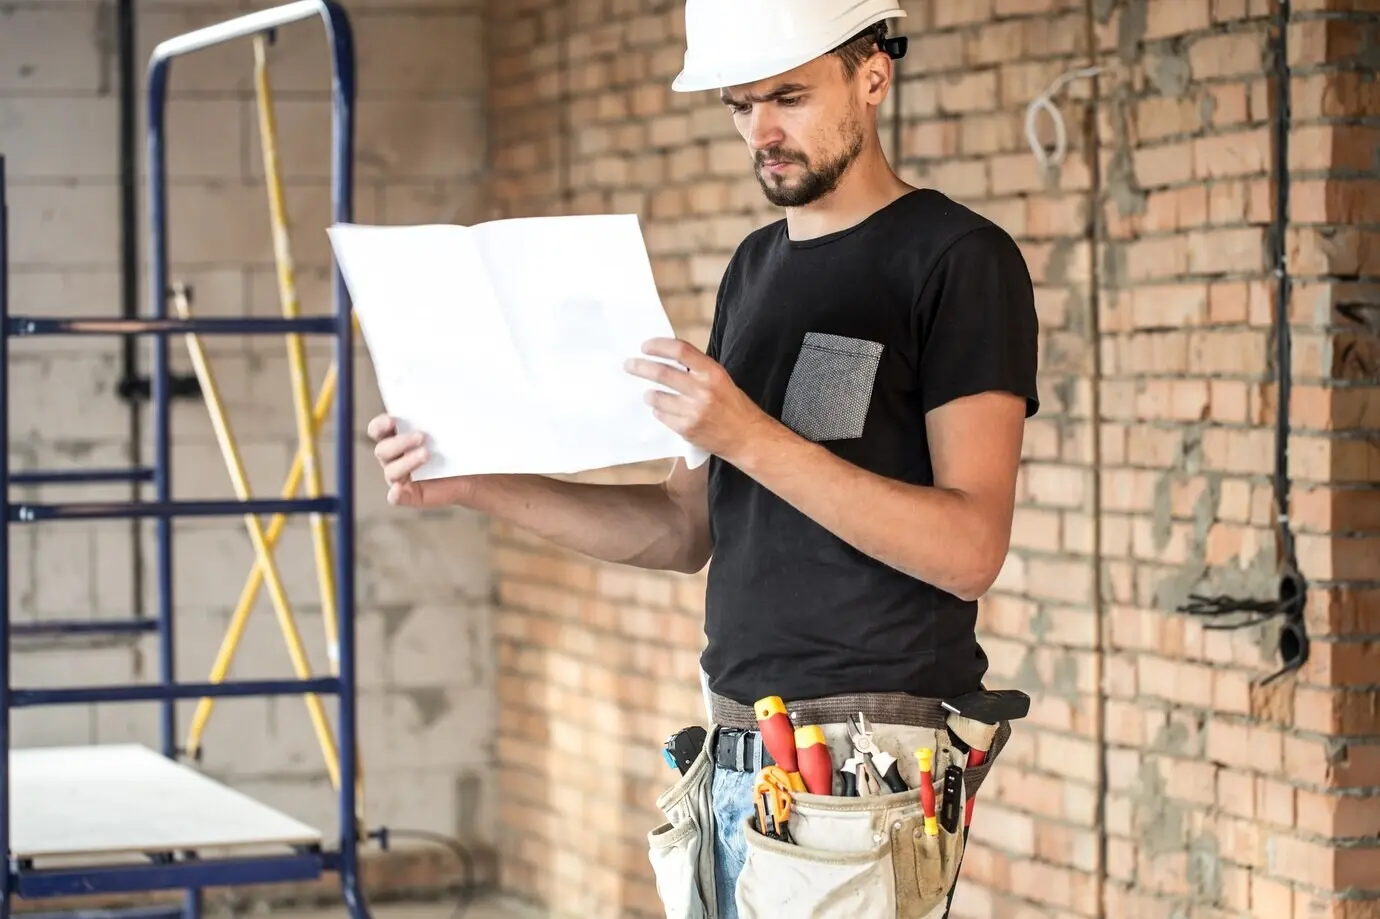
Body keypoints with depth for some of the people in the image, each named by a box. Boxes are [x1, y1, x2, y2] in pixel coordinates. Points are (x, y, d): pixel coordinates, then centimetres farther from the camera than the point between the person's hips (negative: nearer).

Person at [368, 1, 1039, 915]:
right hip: (740, 760, 7)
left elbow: (970, 550, -17)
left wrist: (750, 436, -24)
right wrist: (478, 486, 5)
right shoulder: (758, 266, 16)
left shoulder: (959, 258, -8)